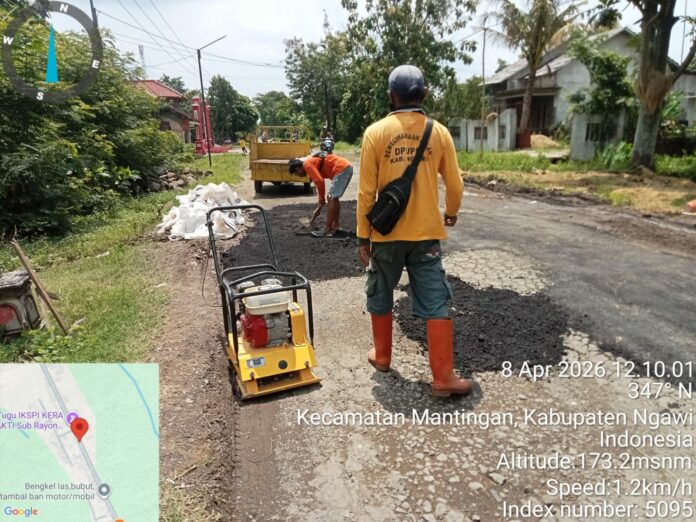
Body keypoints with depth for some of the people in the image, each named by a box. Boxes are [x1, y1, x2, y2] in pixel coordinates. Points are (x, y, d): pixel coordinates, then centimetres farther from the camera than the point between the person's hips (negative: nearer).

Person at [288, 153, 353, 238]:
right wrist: (318, 207, 27)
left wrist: (322, 200, -2)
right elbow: (320, 183, 26)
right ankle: (336, 226, 24)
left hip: (342, 169, -10)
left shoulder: (307, 164, -6)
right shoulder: (311, 162, 23)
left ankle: (328, 230, -2)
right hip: (346, 167, 10)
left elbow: (319, 181, -16)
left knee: (332, 198, -6)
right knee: (334, 198, 18)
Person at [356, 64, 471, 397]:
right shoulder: (439, 132, 0)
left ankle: (381, 356, 32)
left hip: (386, 234, 0)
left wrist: (363, 236, 1)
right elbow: (455, 186, 5)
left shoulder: (376, 132, -5)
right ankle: (443, 377, 7)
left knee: (380, 297, 18)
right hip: (426, 233, 1)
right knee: (436, 304, 4)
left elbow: (367, 191, -7)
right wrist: (451, 213, 25)